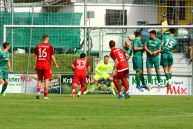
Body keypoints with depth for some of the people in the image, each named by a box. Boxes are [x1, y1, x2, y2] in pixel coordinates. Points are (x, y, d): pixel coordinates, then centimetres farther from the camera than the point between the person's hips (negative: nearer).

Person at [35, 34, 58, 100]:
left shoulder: (38, 46, 6)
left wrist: (35, 65, 13)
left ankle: (38, 92, -6)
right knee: (46, 80, 2)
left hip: (39, 65, 3)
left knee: (39, 80, 12)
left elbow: (36, 57, 7)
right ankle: (45, 95, 1)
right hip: (47, 66, -3)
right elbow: (52, 57, -5)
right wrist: (56, 64, 7)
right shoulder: (50, 46, -4)